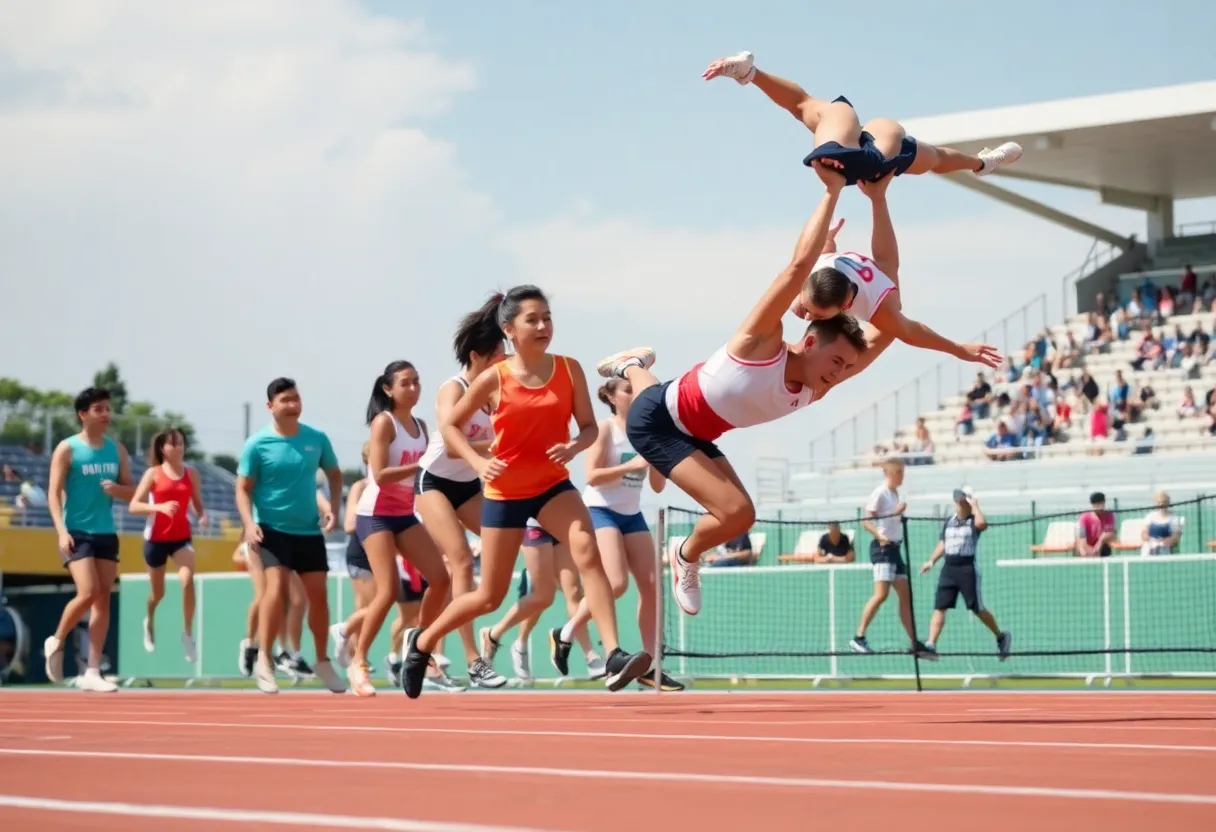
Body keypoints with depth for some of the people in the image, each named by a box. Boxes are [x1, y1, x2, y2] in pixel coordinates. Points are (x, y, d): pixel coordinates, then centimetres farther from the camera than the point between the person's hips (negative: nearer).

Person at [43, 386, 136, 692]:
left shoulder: (117, 449, 10)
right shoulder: (67, 449, -4)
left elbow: (132, 491, 13)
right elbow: (54, 492, -8)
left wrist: (117, 489, -10)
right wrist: (61, 531, -19)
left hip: (107, 533, 5)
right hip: (77, 533, -5)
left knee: (103, 599, 1)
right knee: (87, 593, -17)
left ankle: (92, 672, 3)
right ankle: (56, 642, 10)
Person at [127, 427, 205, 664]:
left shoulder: (191, 473, 2)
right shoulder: (153, 473, -6)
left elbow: (197, 504, 11)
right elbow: (133, 506, -12)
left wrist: (202, 515, -12)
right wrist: (159, 507, -28)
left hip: (181, 537, 1)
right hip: (156, 538, -1)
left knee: (187, 580, -24)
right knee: (158, 592, 13)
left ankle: (187, 635, -15)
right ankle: (149, 622, 48)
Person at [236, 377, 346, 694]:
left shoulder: (316, 439, 0)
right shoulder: (257, 444, -9)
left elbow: (334, 473, 15)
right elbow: (243, 488, -6)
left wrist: (333, 505, 0)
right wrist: (249, 523, -20)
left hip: (309, 530, 4)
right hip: (272, 528, -4)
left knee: (318, 594, 5)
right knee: (277, 585, -21)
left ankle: (322, 661, 22)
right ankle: (264, 660, -13)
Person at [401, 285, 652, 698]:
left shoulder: (569, 369, -6)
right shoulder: (494, 379, -11)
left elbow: (590, 427, 1)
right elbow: (450, 425, -1)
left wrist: (574, 447, -21)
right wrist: (478, 461, -16)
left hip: (553, 485, 2)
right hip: (504, 492, -2)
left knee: (588, 552, -26)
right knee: (490, 596, 5)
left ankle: (614, 656, -32)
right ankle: (422, 641, 31)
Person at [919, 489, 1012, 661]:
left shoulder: (973, 521, -4)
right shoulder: (949, 522, 14)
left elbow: (982, 523, -29)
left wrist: (975, 506, -17)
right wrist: (931, 561, 11)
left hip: (968, 568, -5)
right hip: (948, 568, 5)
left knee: (977, 609, 1)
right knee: (939, 607, -5)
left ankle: (1001, 636, 21)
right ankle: (931, 645, -11)